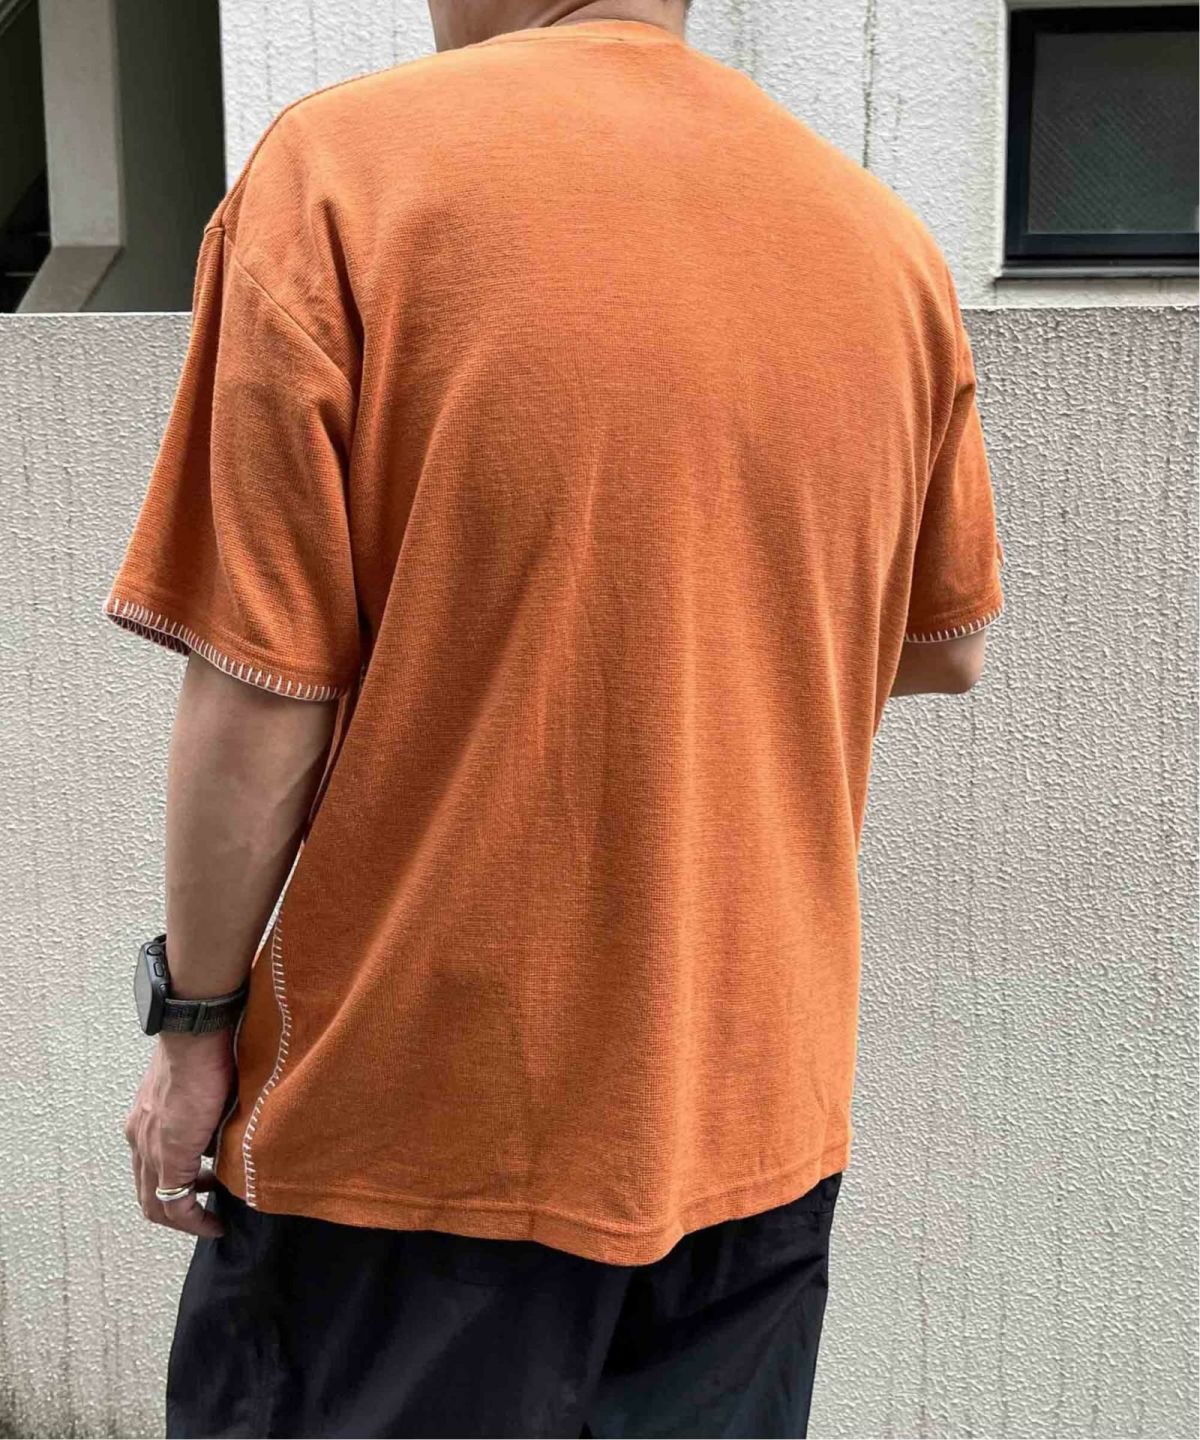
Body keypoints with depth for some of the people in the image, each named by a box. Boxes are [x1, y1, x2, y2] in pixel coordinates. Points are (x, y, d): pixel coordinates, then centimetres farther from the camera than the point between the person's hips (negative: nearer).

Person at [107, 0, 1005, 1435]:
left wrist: (195, 1013, -2)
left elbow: (262, 687, -15)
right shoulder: (883, 234, 1)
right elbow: (946, 648, 11)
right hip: (755, 1110, 5)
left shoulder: (337, 163, -13)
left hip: (415, 1108, -4)